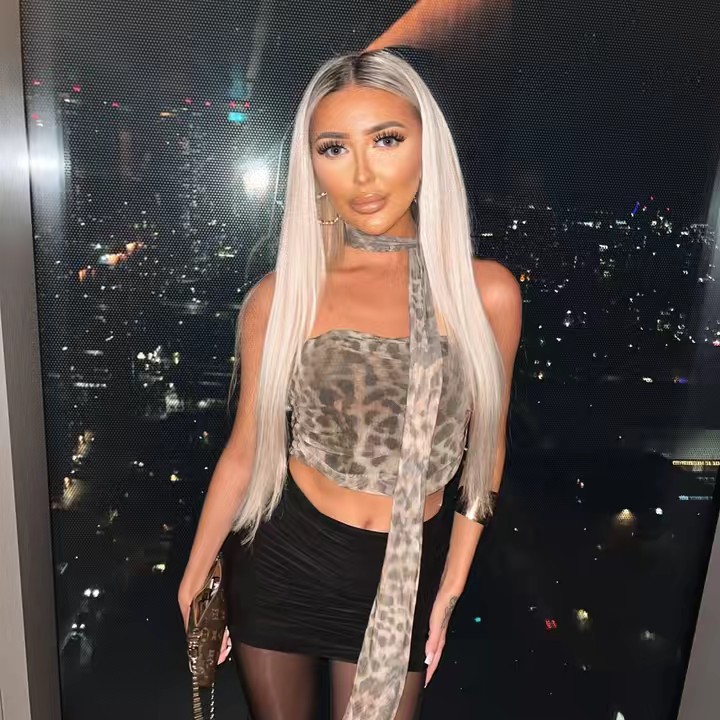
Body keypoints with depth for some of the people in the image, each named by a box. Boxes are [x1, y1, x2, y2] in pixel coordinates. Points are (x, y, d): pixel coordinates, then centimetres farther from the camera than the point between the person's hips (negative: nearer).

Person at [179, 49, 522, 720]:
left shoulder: (485, 291, -10)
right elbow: (245, 448, -2)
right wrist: (194, 580, 6)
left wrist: (452, 586, 4)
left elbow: (485, 444, 0)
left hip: (406, 570, 0)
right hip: (279, 555, 1)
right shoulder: (280, 295, -11)